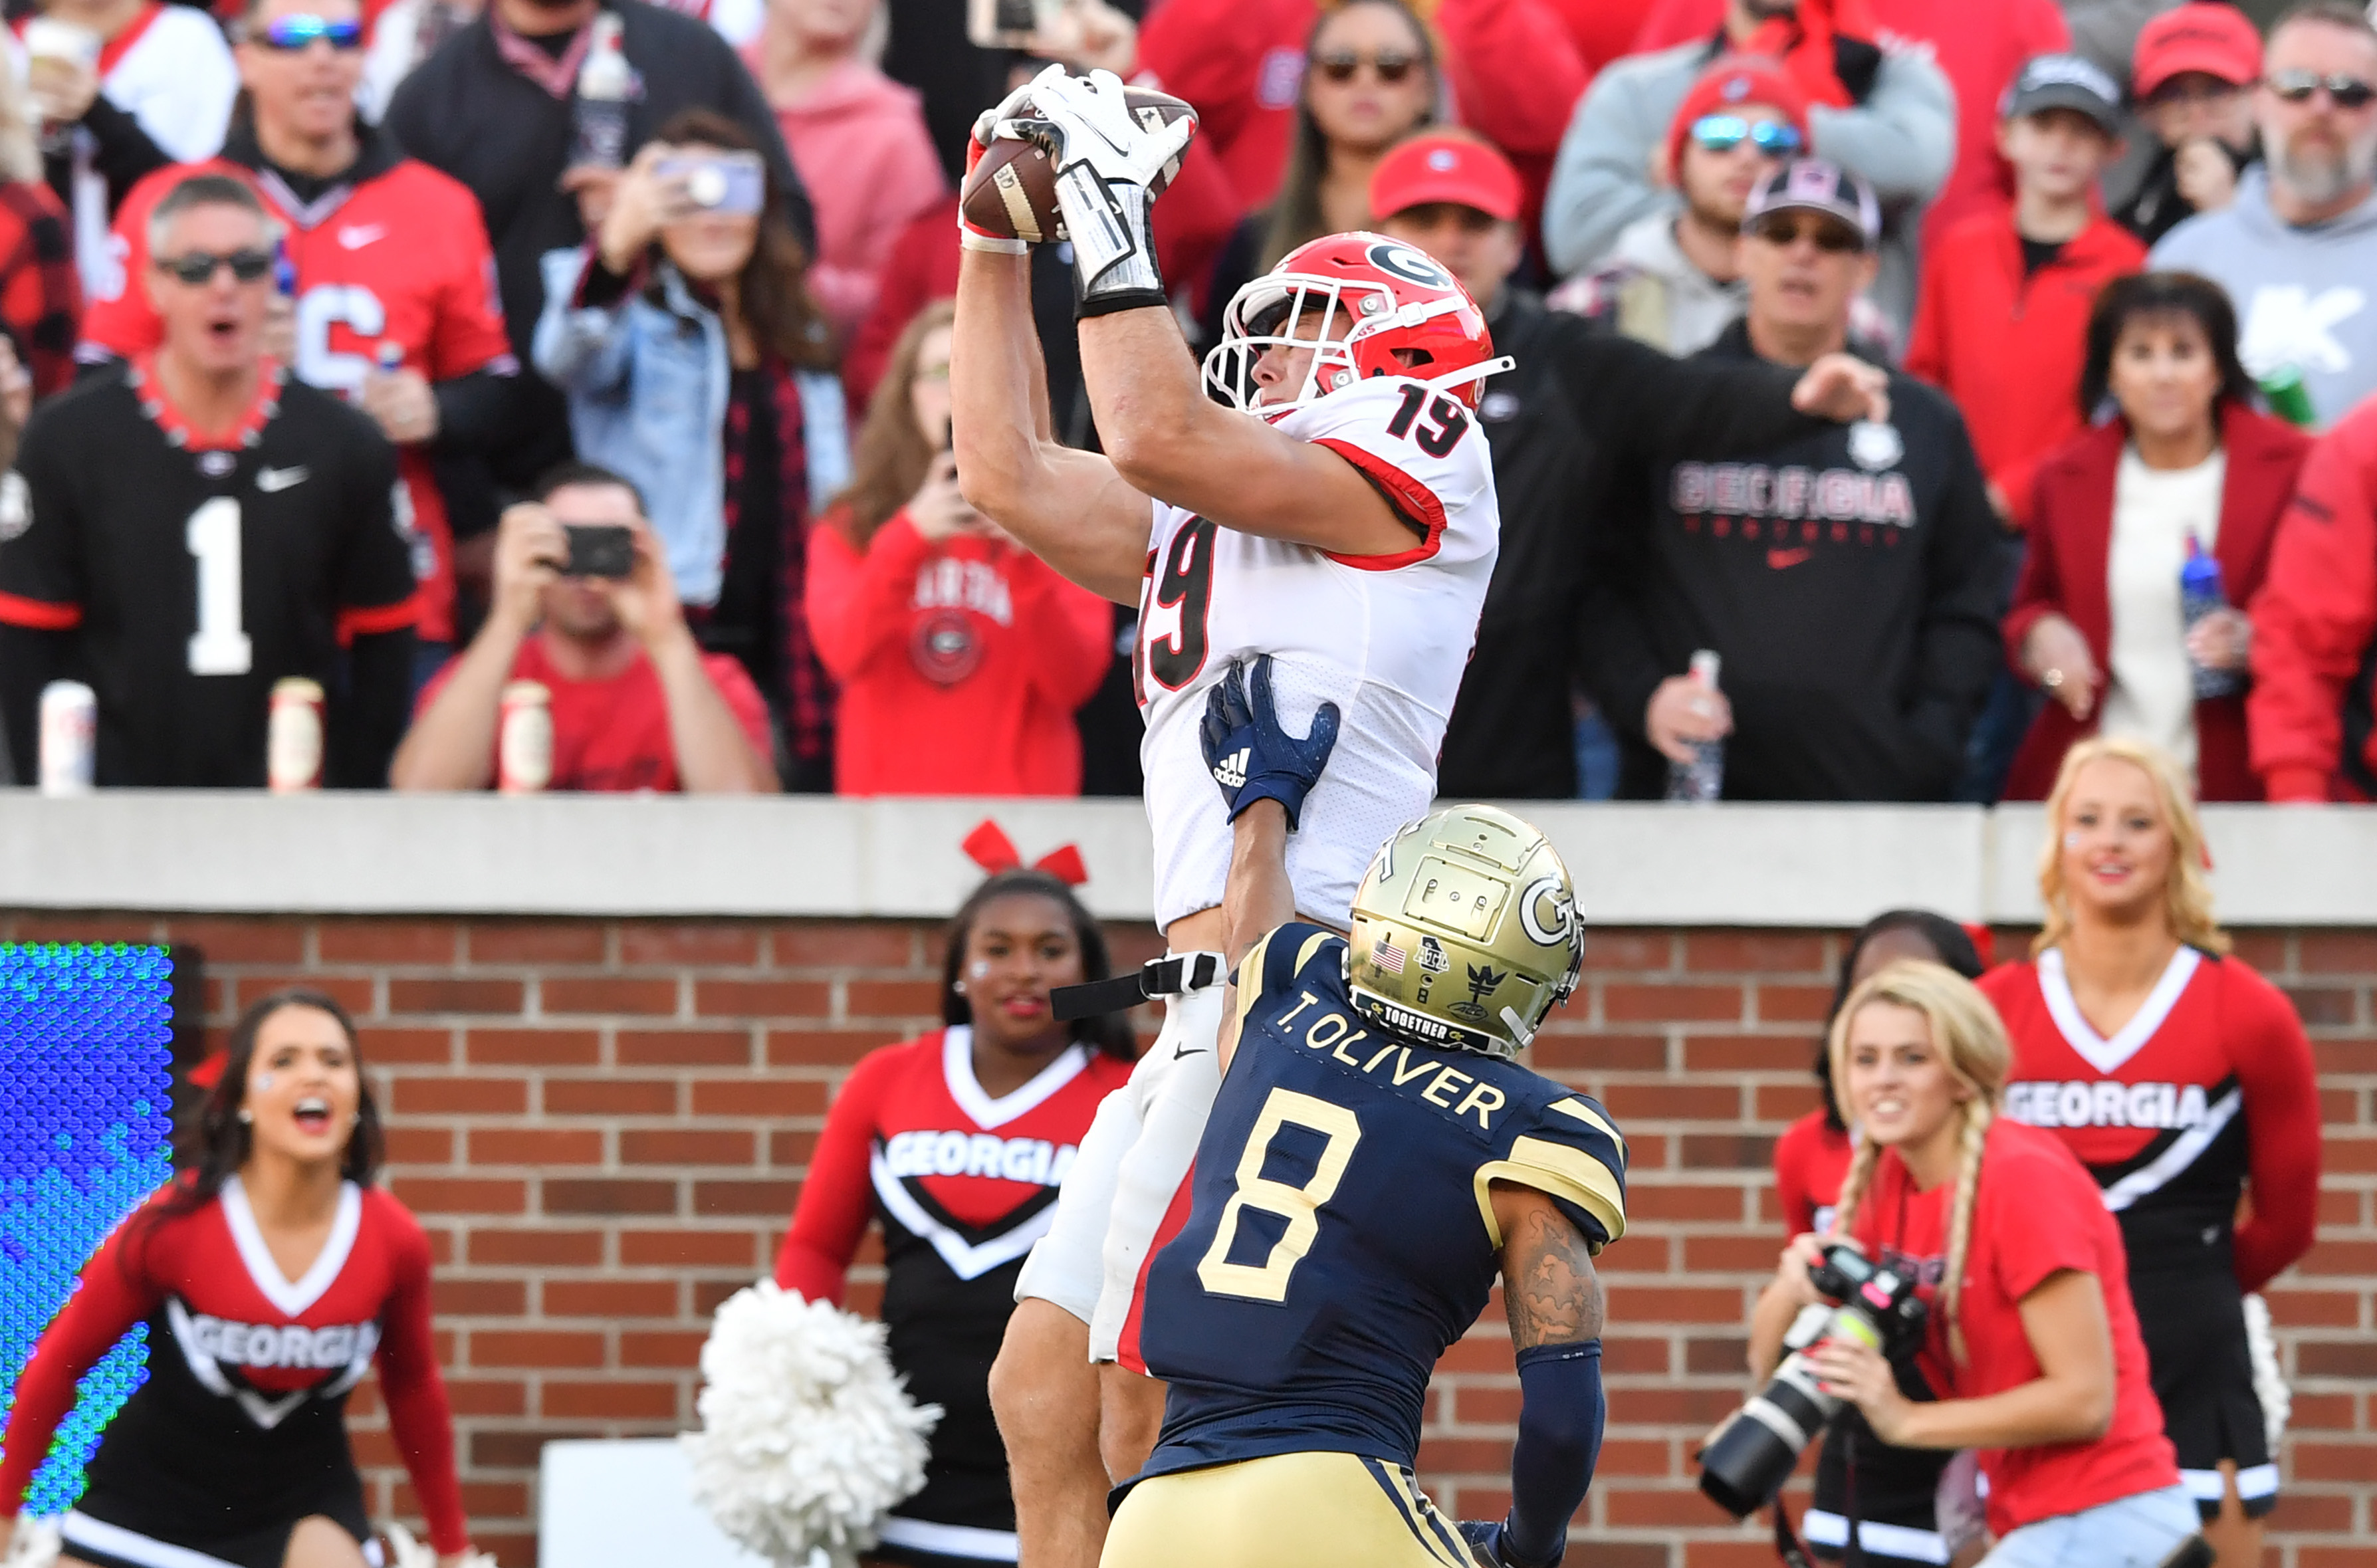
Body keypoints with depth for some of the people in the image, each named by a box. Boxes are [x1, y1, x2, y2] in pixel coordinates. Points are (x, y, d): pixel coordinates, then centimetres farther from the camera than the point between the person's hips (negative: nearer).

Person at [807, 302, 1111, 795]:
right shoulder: (850, 528, 11)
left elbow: (1075, 681, -2)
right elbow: (844, 653, -6)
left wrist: (1030, 559, -14)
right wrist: (910, 536, -17)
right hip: (888, 799, 1)